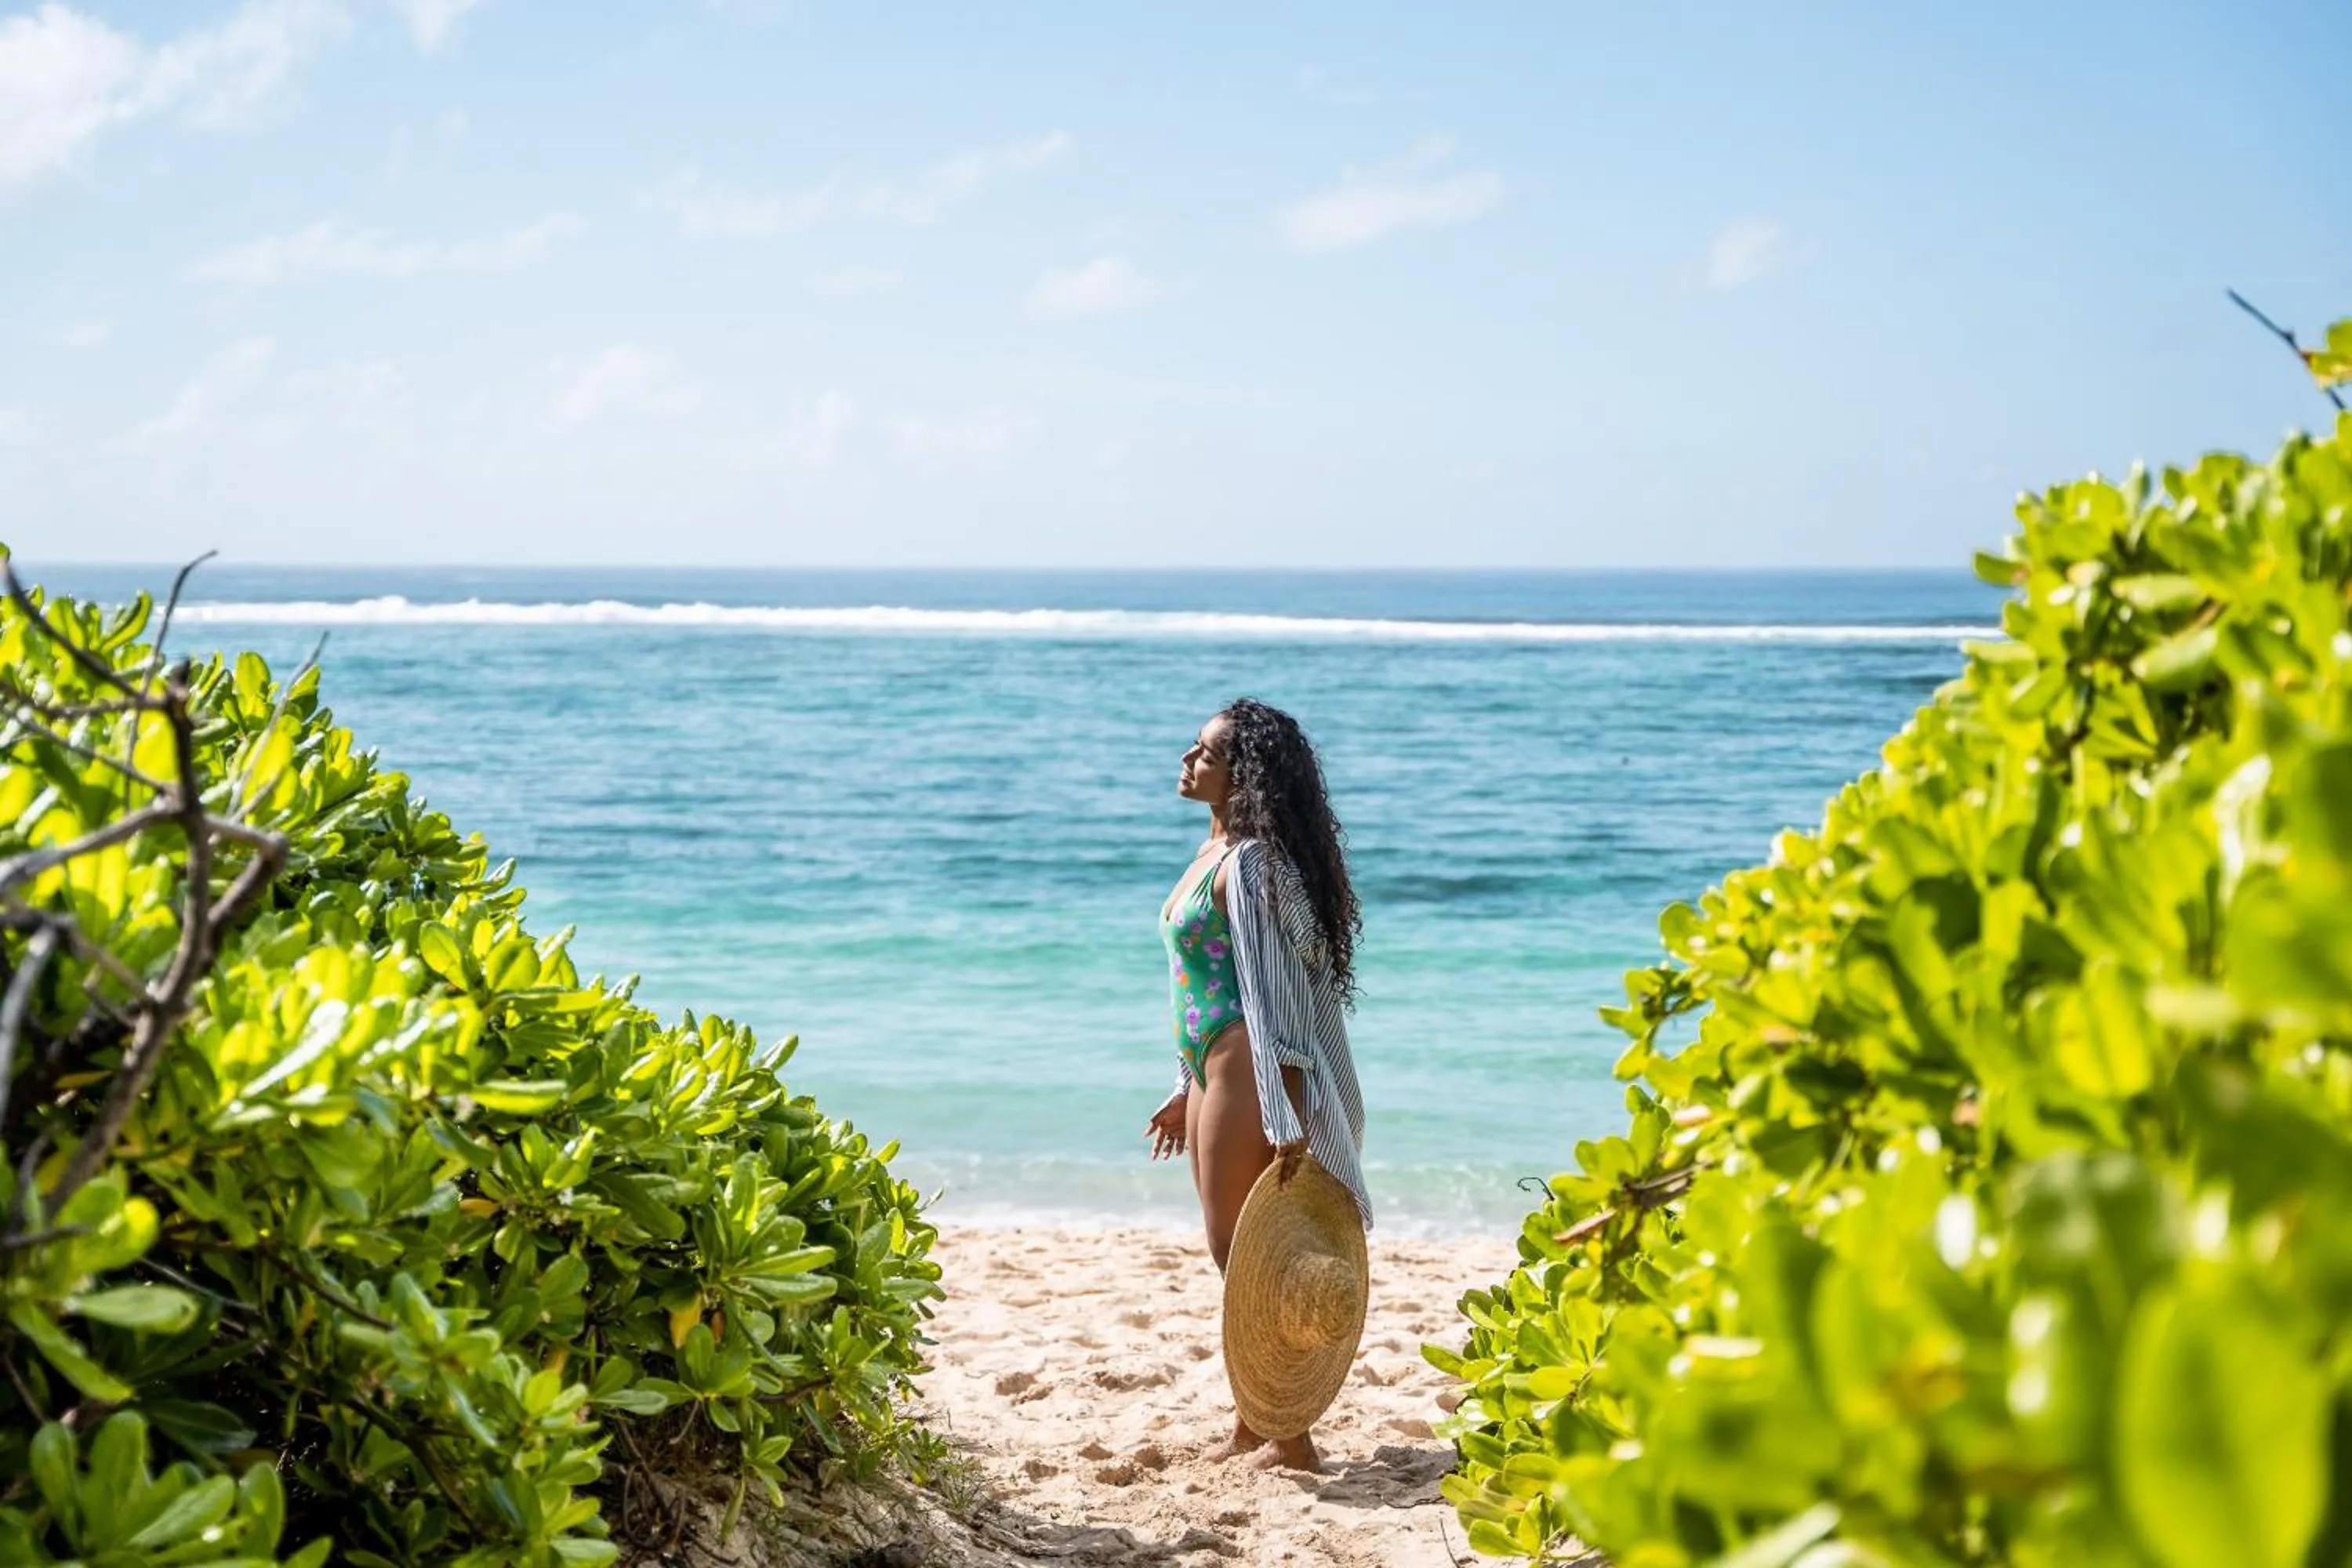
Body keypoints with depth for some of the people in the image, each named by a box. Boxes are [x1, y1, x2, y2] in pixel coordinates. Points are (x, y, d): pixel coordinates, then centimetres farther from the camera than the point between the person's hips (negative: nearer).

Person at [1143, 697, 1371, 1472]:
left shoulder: (1249, 862, -15)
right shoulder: (1217, 848, 14)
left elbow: (1269, 994, -21)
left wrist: (1283, 1117, -24)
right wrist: (1188, 1091, 23)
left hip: (1247, 1069, -10)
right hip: (1212, 1068, 10)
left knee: (1239, 1250, -5)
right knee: (1235, 1250, 16)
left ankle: (1288, 1439, 3)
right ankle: (1254, 1421, 27)